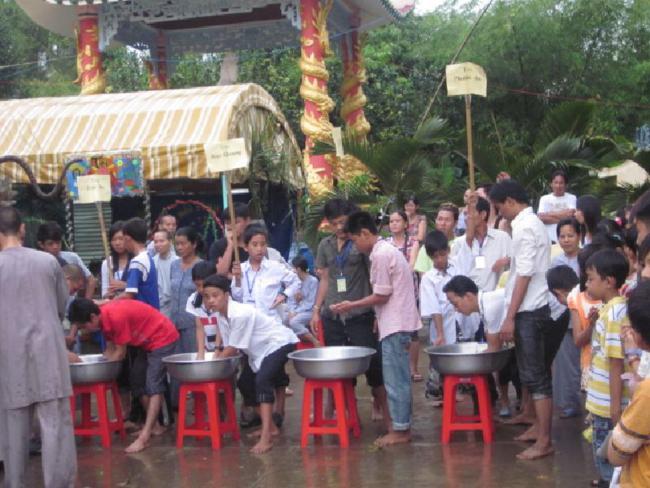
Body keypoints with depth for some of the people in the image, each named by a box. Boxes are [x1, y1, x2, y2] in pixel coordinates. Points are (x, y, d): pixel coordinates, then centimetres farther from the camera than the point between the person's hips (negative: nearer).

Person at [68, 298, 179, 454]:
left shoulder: (116, 317, -29)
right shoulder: (104, 316, -1)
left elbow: (120, 354, -19)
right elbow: (110, 350, 7)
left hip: (163, 338, -10)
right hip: (146, 341, 10)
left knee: (153, 387, -13)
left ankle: (144, 437, -17)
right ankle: (154, 426, 20)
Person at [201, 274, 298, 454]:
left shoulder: (241, 314, -31)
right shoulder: (220, 316, -4)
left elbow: (232, 349, -24)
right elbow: (230, 348, -1)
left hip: (280, 343, -10)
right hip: (261, 348, 10)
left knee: (262, 380, -26)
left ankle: (266, 438, -32)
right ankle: (271, 427, 34)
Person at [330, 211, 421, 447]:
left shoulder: (380, 255, -16)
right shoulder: (388, 250, 15)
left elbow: (381, 296, -16)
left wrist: (351, 305, -7)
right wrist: (379, 316, 16)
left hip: (394, 325, -10)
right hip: (399, 322, 10)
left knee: (394, 379, -4)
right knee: (400, 379, 13)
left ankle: (399, 429, 2)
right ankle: (403, 426, 19)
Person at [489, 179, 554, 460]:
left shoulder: (525, 227, -16)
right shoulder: (532, 223, 14)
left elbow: (525, 275, -20)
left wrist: (510, 317, -19)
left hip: (528, 311, -10)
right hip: (533, 309, 10)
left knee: (535, 376, -7)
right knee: (532, 373, 17)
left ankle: (544, 441, -4)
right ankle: (539, 426, 26)